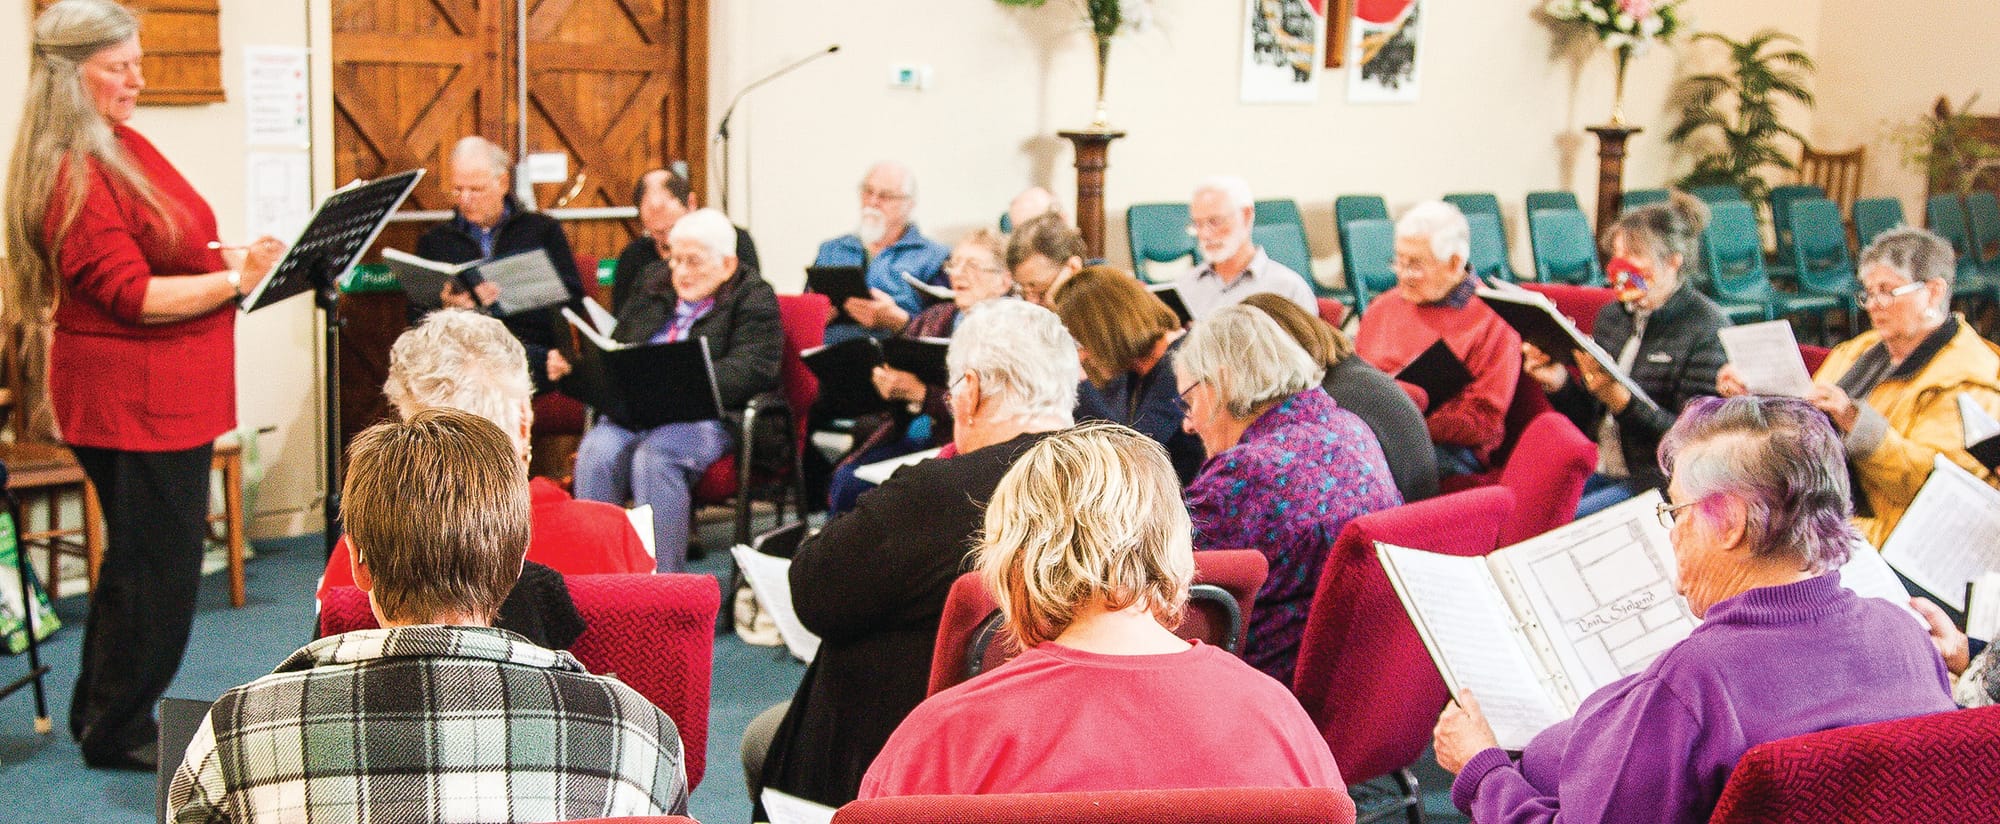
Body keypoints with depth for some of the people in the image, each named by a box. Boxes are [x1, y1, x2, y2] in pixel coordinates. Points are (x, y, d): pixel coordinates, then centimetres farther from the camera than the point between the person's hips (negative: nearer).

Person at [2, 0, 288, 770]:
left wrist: (242, 259, 2)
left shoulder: (127, 148, 13)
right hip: (126, 397, -10)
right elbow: (130, 293, -21)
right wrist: (236, 280, -24)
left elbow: (177, 250, 18)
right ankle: (117, 733, 15)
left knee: (142, 558, 18)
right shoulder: (73, 176, -18)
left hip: (170, 392, 10)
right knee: (155, 565, 0)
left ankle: (102, 718, 32)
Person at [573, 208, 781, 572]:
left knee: (655, 457, -35)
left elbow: (748, 369, -11)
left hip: (709, 416, -5)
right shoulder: (654, 289, 22)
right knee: (596, 453, -26)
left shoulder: (754, 299, 3)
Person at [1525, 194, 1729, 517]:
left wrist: (1621, 400, -27)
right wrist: (1558, 383, -3)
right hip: (1603, 471, 7)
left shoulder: (1708, 328, -9)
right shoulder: (1613, 315, 12)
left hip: (1661, 482, -7)